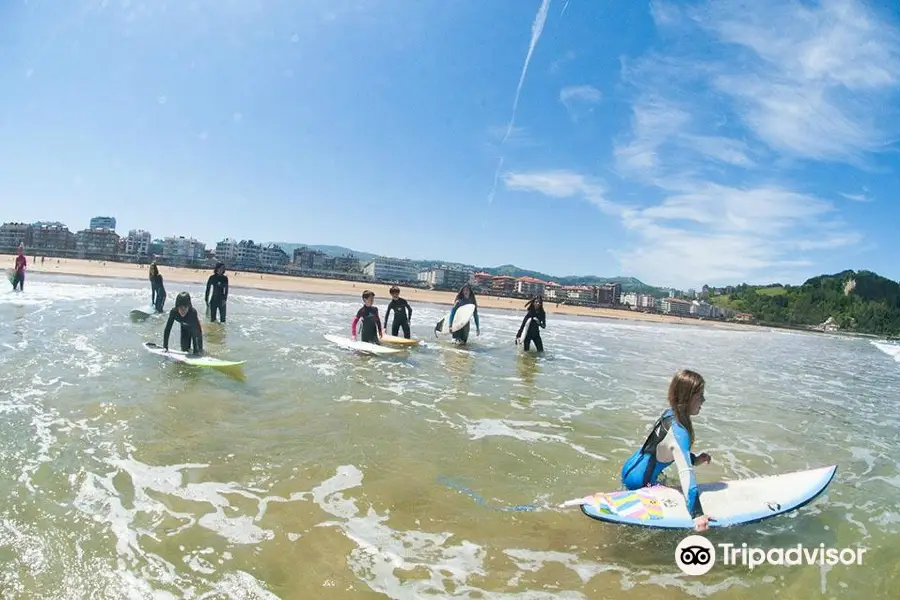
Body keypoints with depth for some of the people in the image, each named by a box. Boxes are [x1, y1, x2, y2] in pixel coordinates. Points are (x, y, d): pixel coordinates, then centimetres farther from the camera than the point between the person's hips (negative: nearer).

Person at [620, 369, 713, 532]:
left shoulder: (669, 413, -4)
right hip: (639, 482, -9)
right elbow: (686, 475, -39)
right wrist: (697, 514, -41)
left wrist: (695, 459, 2)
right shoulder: (679, 432, -31)